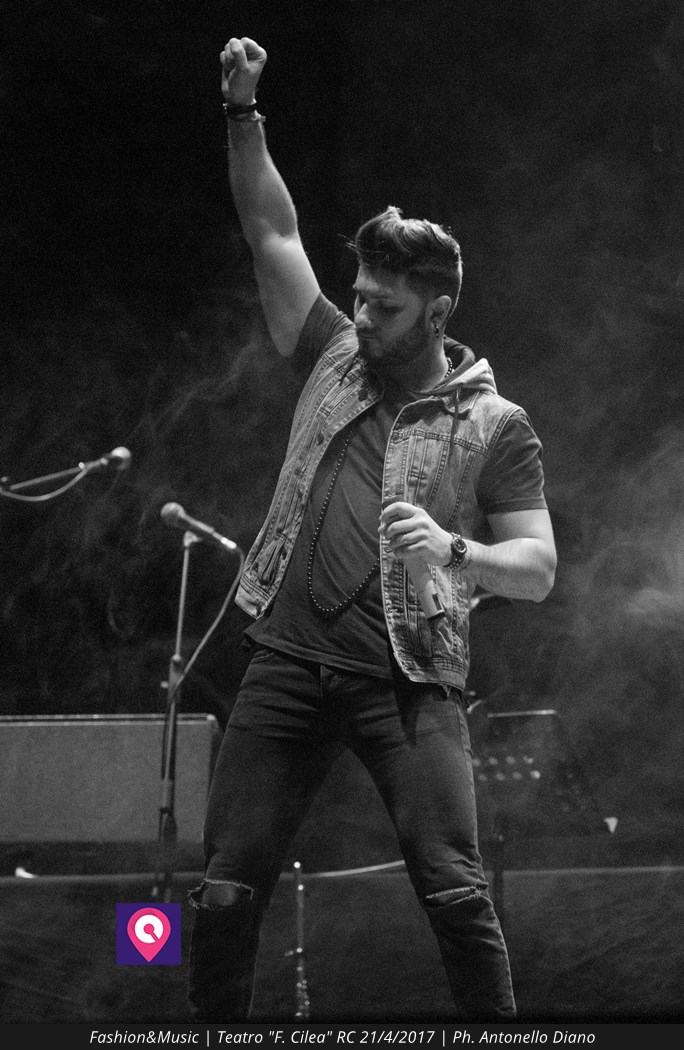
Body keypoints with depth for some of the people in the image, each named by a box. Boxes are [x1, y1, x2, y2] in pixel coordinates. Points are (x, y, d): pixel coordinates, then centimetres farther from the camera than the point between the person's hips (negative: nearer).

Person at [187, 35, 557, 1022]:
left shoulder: (496, 426, 2)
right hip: (290, 659, 4)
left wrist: (456, 553, -20)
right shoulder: (335, 359, 12)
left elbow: (538, 568, -1)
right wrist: (244, 113, 4)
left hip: (408, 676, -4)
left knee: (453, 886, -16)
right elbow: (271, 231, 13)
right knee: (227, 888, 2)